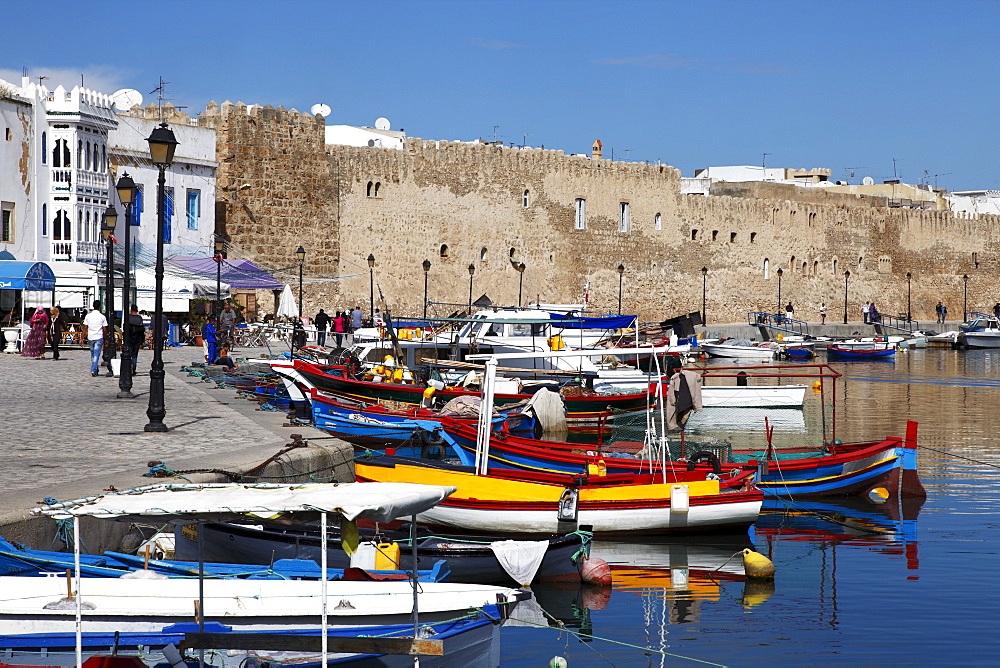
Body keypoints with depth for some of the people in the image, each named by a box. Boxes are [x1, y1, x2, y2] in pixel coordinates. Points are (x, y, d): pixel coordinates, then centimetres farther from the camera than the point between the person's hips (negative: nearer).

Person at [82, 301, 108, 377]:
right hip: (99, 337, -3)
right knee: (96, 355, -4)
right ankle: (94, 370, -14)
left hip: (90, 337, 3)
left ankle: (94, 370, 26)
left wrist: (83, 338, 5)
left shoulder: (88, 316, 2)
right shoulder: (102, 317, -4)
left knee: (92, 355, 17)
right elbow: (105, 330, -2)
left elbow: (85, 328, 1)